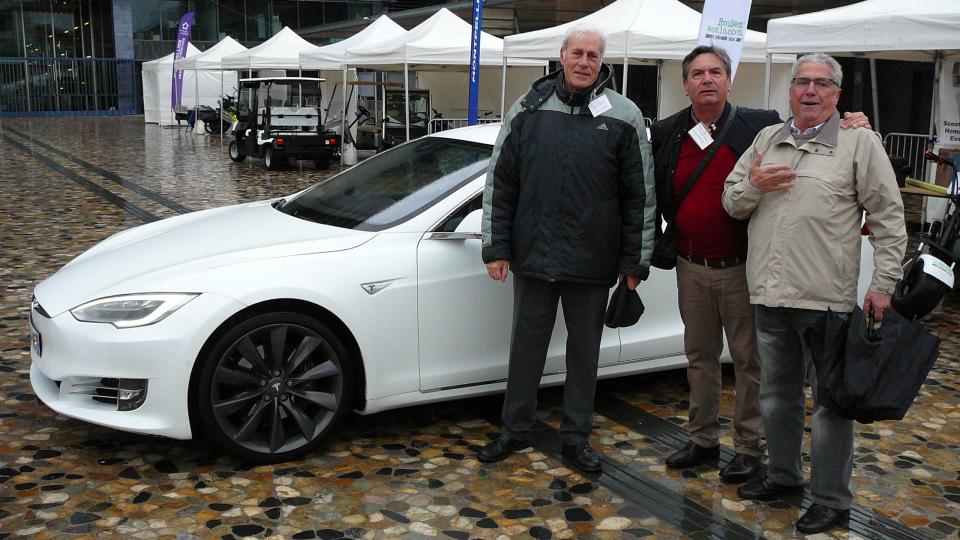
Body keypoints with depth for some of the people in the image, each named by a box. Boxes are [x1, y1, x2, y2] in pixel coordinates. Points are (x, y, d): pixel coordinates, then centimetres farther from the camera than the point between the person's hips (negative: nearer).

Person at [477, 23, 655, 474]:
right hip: (533, 255, 1)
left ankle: (576, 436, 26)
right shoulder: (527, 110, 1)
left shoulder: (623, 116, -2)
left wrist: (635, 262, -2)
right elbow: (499, 183, 5)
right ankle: (515, 431, 27)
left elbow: (640, 195, 0)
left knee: (585, 348, 11)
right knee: (526, 345, 11)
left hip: (592, 263, -1)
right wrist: (496, 247, 1)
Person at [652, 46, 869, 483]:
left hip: (742, 268, -3)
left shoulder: (761, 127, -5)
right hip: (691, 269, 4)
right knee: (700, 356, 14)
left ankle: (748, 447, 19)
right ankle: (703, 440, 28)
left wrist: (851, 126, -17)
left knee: (748, 359, 5)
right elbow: (653, 198, 9)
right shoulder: (665, 134, 4)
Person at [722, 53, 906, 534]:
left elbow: (888, 219, -2)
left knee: (832, 399, 3)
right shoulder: (766, 140, 14)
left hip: (827, 297, -5)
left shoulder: (859, 143, 0)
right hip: (770, 295, 5)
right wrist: (753, 185, -6)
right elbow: (732, 204, 16)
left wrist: (883, 284, -9)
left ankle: (832, 500, 14)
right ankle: (784, 474, 35)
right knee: (777, 393, 17)